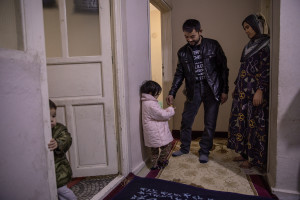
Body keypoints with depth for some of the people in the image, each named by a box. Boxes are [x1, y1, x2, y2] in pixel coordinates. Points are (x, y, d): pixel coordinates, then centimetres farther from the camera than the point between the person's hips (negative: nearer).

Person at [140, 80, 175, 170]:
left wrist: (166, 110, 6)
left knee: (154, 149, 21)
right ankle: (161, 162, 17)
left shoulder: (146, 102, 10)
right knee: (167, 145, 4)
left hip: (153, 133, 11)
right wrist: (171, 110, -5)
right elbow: (162, 115, -22)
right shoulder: (151, 104, -24)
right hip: (156, 133, -11)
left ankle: (154, 164, 31)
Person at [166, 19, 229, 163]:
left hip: (212, 89, -2)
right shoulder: (182, 52, 3)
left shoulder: (213, 45, -3)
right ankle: (184, 148, 27)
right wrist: (172, 93, 2)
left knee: (210, 123, 3)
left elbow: (223, 68, -1)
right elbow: (179, 74, 9)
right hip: (193, 90, 2)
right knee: (186, 120, 5)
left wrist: (224, 90, -5)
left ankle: (204, 151, 21)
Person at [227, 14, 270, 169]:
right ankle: (245, 152, 23)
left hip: (255, 92, -8)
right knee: (240, 120, 10)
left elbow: (266, 69, -14)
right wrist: (236, 87, 17)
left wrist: (260, 90, -20)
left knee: (254, 122, -1)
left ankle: (254, 158, 12)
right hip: (243, 91, 8)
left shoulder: (266, 44, -6)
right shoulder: (249, 45, 18)